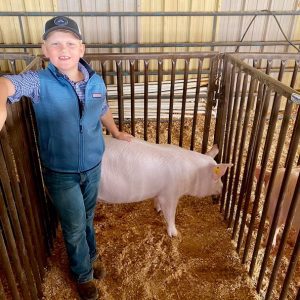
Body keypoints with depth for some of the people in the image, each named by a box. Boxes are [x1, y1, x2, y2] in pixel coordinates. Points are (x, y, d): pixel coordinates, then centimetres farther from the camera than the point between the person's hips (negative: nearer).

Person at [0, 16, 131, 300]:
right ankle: (83, 273, 42)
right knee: (74, 226, 13)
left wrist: (116, 133, 28)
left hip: (93, 166, 3)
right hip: (60, 173, -3)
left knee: (87, 216, 25)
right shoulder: (40, 82, -17)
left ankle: (91, 254, 54)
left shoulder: (96, 82, -5)